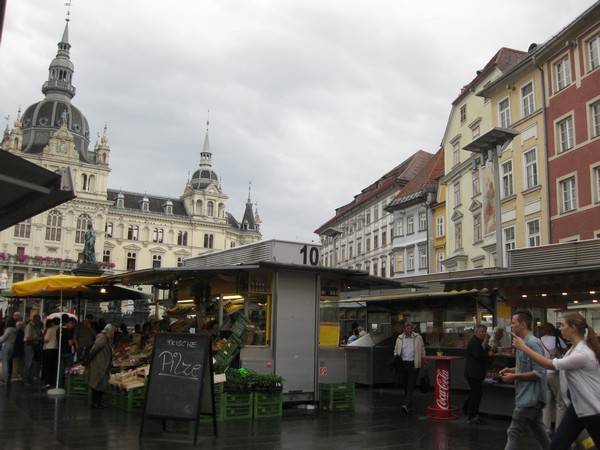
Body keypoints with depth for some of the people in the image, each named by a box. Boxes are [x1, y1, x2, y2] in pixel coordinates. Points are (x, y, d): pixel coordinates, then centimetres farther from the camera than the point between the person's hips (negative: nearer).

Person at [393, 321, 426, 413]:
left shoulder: (418, 338, 2)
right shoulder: (400, 338, 9)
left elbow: (422, 351, 7)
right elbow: (396, 350, 18)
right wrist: (396, 356, -2)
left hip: (413, 364, -4)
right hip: (403, 364, 4)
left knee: (410, 386, -12)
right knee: (405, 385, 10)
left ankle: (406, 405, -20)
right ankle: (409, 405, 24)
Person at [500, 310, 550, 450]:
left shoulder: (532, 343, -20)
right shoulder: (524, 342, 11)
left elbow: (539, 372, -24)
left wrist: (515, 376, -19)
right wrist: (511, 370, 8)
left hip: (530, 397, -10)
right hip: (528, 396, 10)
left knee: (514, 432, -5)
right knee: (539, 432, 18)